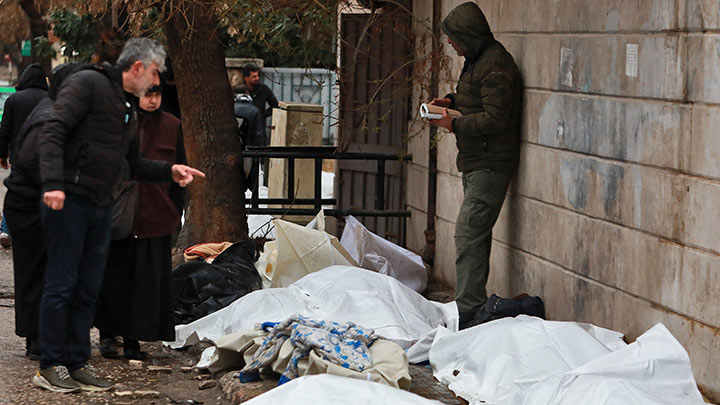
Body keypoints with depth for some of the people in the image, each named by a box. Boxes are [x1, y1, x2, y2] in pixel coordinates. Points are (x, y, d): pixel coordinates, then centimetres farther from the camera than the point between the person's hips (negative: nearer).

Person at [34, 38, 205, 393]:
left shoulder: (128, 110, 20)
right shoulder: (87, 84, -8)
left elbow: (132, 164, 28)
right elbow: (53, 133, -17)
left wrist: (170, 171, 13)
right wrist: (53, 184, -27)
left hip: (101, 205, 9)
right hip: (68, 200, -9)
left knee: (88, 289, 9)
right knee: (62, 285, -5)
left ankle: (77, 364, 15)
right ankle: (50, 366, 1)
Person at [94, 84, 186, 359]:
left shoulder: (171, 126, 7)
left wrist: (176, 211, 7)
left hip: (155, 215, 2)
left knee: (147, 277, 1)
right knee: (113, 274, 3)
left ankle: (133, 340, 8)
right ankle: (107, 334, 15)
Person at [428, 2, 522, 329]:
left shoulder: (495, 65, -18)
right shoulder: (477, 60, 15)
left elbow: (494, 118, -22)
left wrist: (455, 124, -15)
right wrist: (453, 101, 13)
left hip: (489, 165, -11)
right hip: (476, 163, 11)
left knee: (468, 235, -14)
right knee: (475, 235, 14)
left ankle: (468, 311, -14)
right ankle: (474, 306, 21)